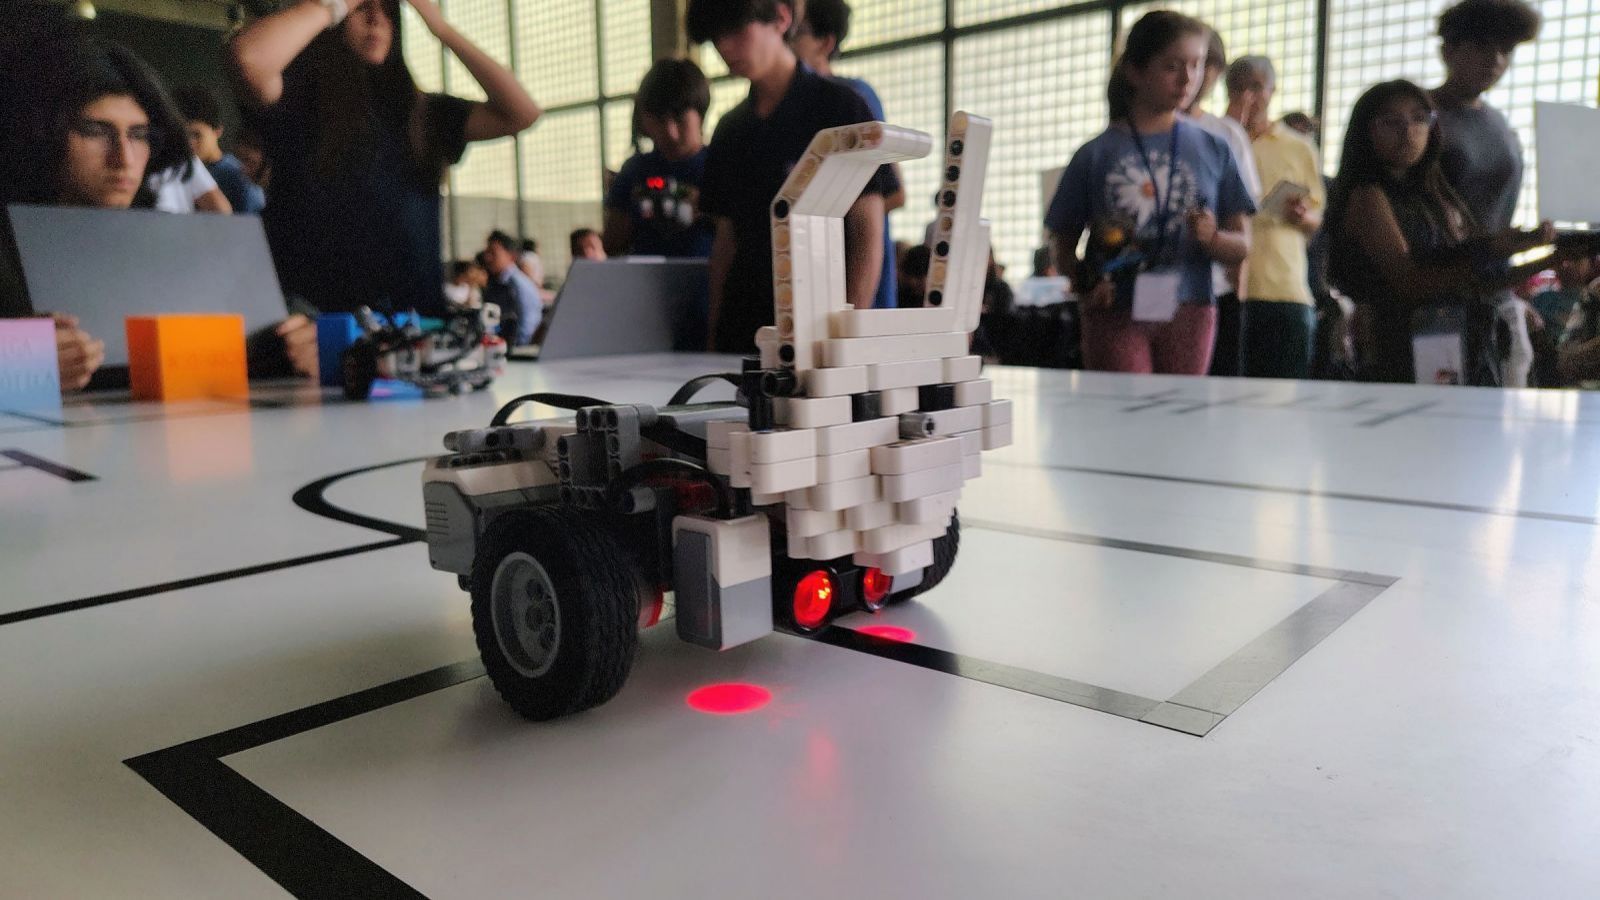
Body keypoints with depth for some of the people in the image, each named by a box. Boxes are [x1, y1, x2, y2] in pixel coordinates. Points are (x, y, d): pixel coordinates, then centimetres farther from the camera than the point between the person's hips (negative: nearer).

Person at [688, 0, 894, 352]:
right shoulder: (730, 129, 15)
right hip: (741, 330, 5)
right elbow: (726, 240, 16)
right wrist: (714, 335, 8)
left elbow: (868, 234, -6)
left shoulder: (839, 107, -1)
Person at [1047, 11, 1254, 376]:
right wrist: (1084, 284, -12)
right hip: (1116, 315, -2)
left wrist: (1210, 236, -14)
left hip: (1188, 309, 2)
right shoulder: (1096, 154, 2)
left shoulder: (1213, 149, 7)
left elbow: (1241, 246, 8)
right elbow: (1064, 245, 7)